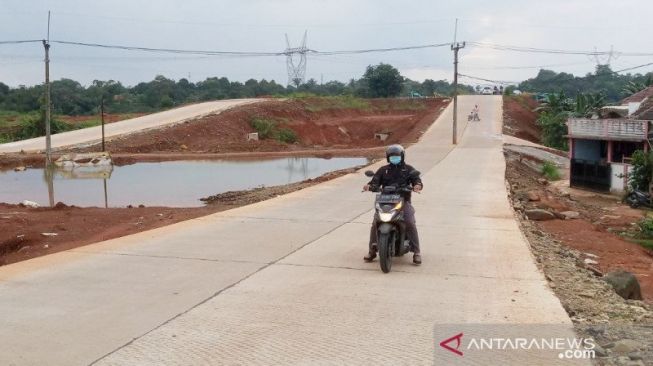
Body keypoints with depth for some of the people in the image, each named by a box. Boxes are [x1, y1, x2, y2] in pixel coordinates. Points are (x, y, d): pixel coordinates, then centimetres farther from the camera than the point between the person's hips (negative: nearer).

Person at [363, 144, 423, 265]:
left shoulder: (408, 169, 12)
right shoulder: (383, 170, 16)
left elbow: (417, 180, 1)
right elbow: (375, 181, 5)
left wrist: (418, 185, -24)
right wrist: (369, 186, -19)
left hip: (403, 201, -1)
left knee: (410, 223, -22)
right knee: (375, 223, -15)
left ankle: (416, 252, -15)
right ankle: (372, 251, -2)